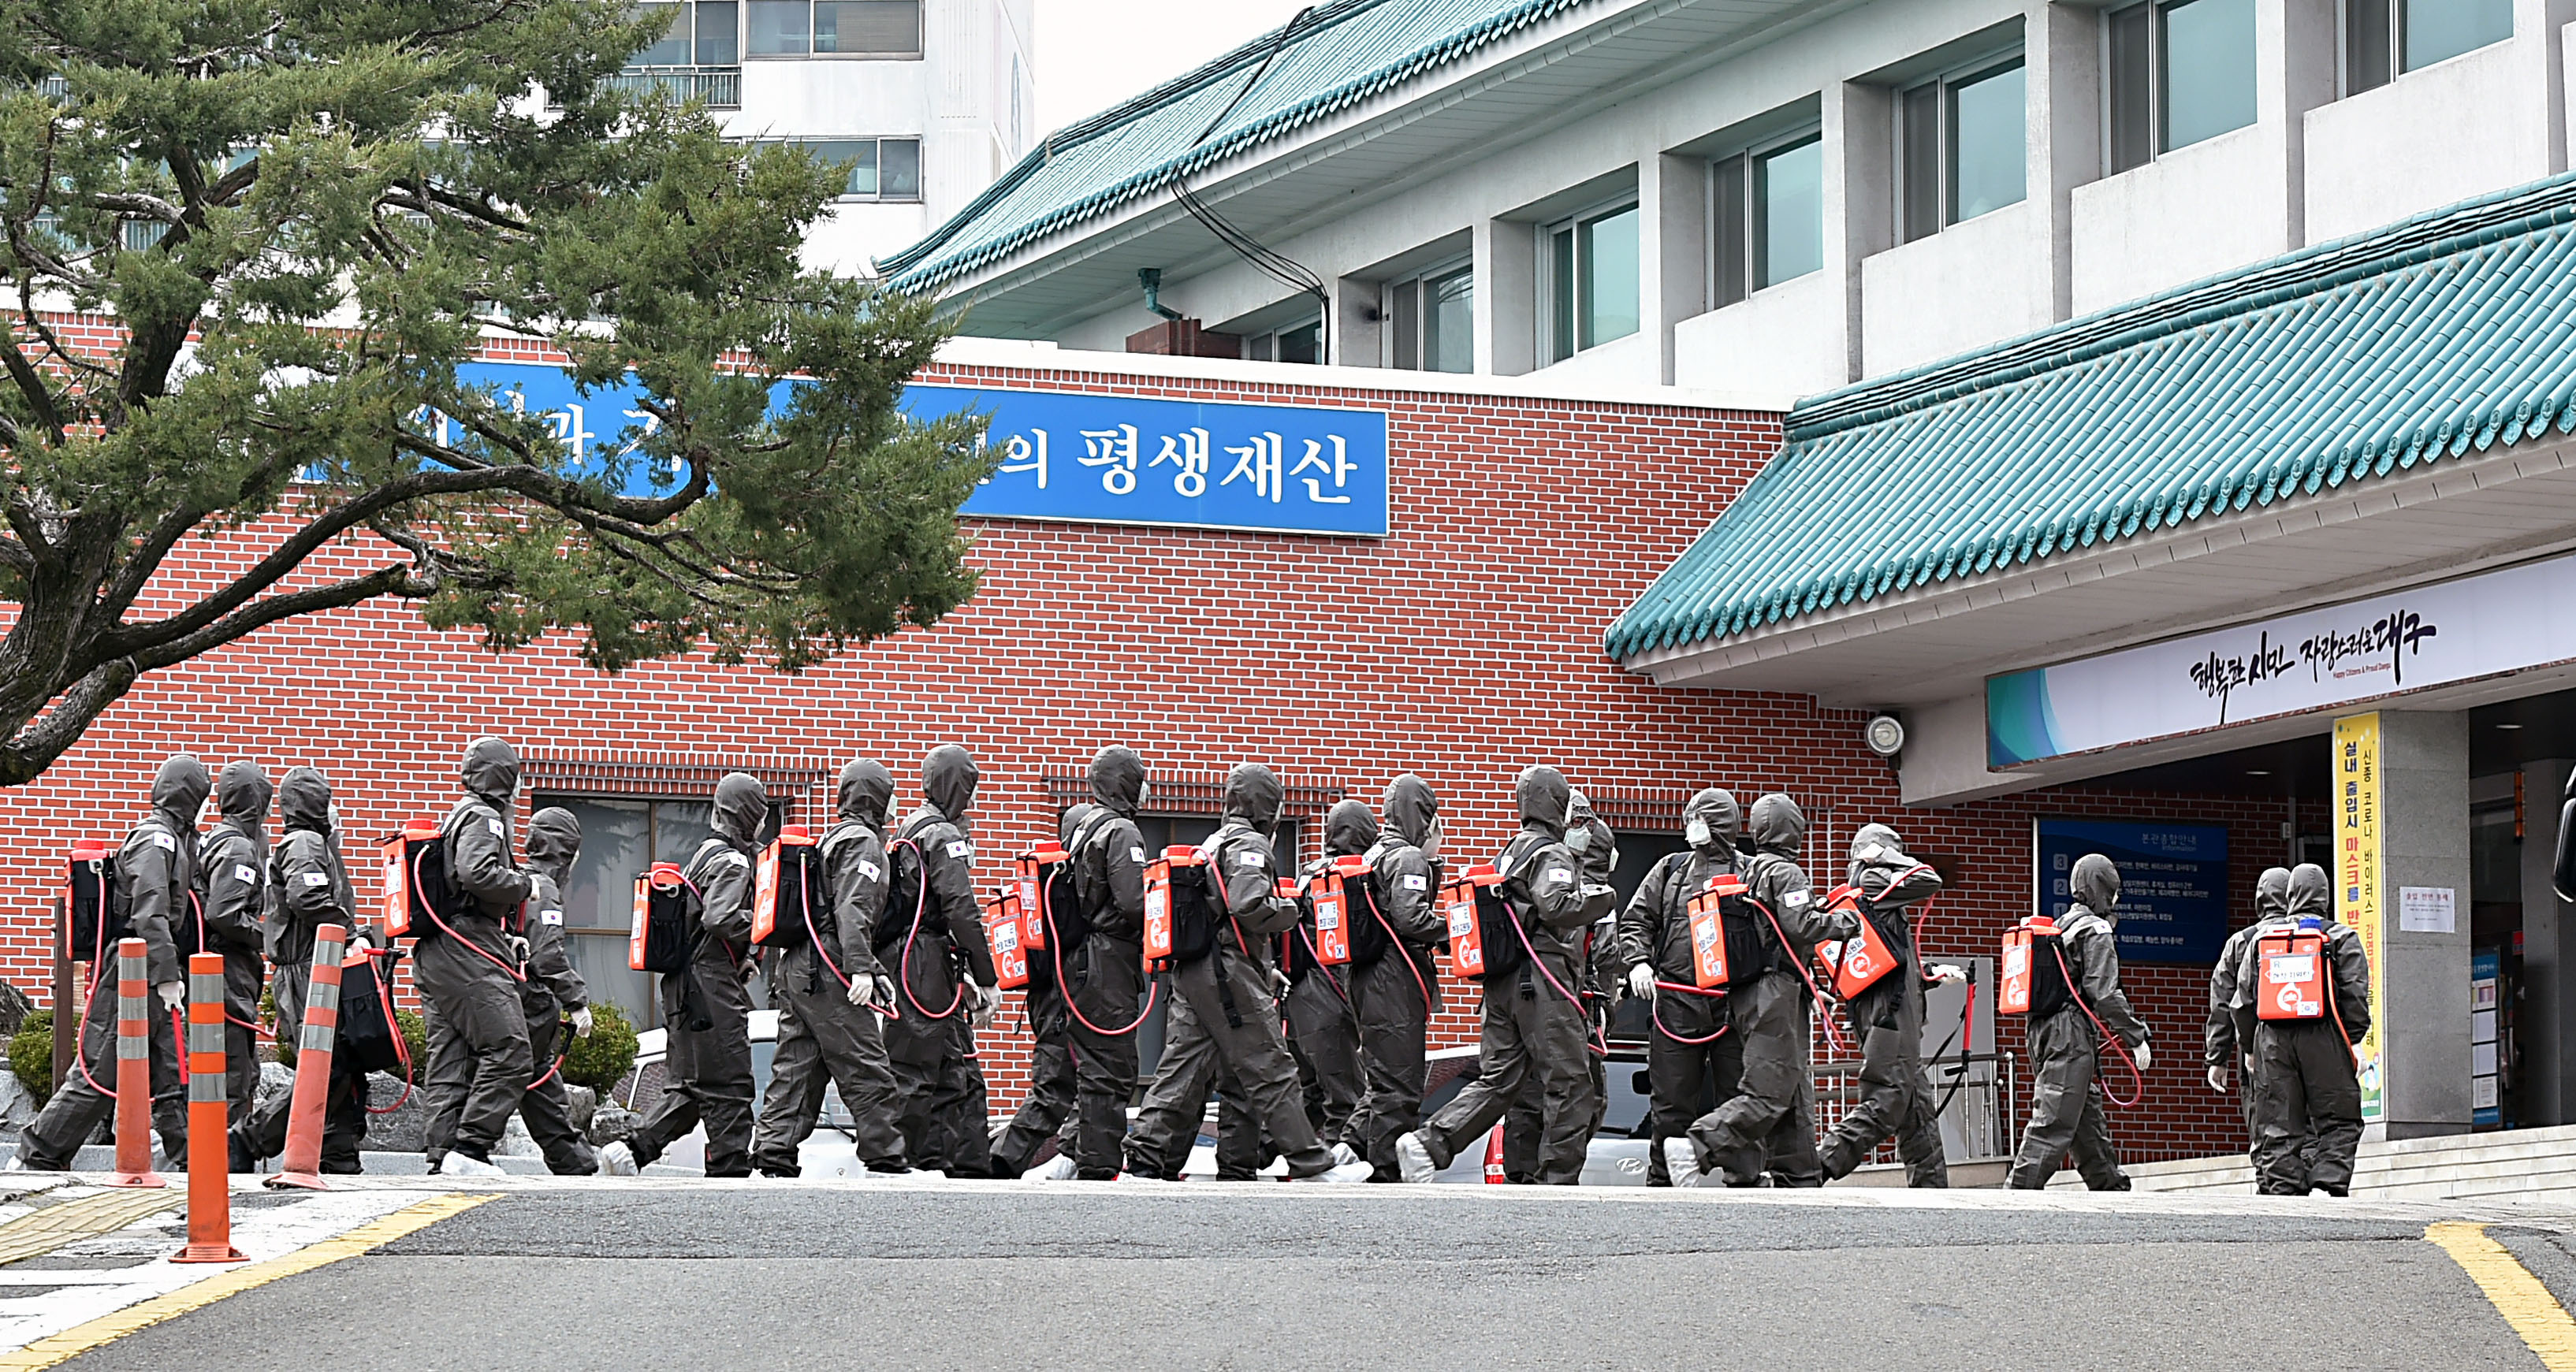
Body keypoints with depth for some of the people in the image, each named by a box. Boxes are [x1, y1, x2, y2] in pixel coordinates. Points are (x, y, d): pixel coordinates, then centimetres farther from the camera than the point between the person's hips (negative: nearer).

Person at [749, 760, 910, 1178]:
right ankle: (885, 1159, -8)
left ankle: (773, 1156, 3)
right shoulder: (862, 841, -5)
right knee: (867, 1072, -7)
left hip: (793, 968, 10)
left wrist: (875, 971, 29)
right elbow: (852, 911, -18)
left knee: (795, 1070, 8)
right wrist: (862, 969, -25)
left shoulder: (831, 839, 25)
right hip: (827, 974, -10)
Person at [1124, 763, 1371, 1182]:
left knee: (1182, 1069, 6)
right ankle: (1311, 1166, -4)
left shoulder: (1211, 845, 23)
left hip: (1191, 973, 9)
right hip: (1230, 974, -9)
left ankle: (1145, 1160, 0)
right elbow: (1247, 905, -23)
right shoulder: (1250, 845, -7)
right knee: (1272, 1072, -6)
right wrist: (1287, 911, -5)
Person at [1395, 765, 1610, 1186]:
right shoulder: (1552, 854, -7)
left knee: (1497, 1079, 7)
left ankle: (1428, 1144, -7)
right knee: (1569, 1081, -2)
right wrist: (1599, 898, -7)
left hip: (1501, 982, 9)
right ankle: (1559, 1179, -3)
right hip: (1541, 977, -9)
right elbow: (1556, 907, -22)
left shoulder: (1508, 853, 20)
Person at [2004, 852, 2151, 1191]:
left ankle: (2114, 1191, 25)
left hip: (2045, 1033, 9)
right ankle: (2018, 1197, -18)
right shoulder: (2096, 931, -8)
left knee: (2090, 1125, 17)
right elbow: (2104, 992, -15)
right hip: (2073, 1038, -9)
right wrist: (2136, 1037, -9)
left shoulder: (2060, 928, 19)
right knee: (2053, 1125, -12)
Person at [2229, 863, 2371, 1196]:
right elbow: (2355, 997, -4)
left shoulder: (2261, 938, 12)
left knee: (2277, 1130, 5)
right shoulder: (2341, 937, 3)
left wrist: (2250, 1044, 21)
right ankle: (2330, 1184, -12)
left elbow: (2244, 999, 12)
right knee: (2337, 1123, 2)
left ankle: (2279, 1191, 1)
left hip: (2272, 1040, 3)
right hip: (2323, 1041, -3)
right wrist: (2350, 1041, 3)